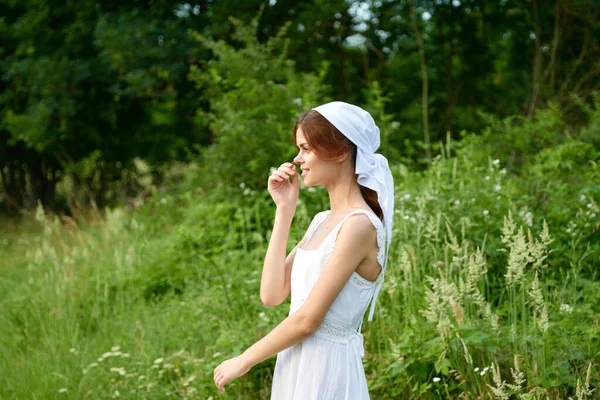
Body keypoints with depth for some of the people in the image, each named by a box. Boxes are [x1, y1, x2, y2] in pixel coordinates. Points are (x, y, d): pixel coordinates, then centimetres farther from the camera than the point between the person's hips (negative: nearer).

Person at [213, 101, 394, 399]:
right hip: (297, 365, 8)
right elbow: (272, 294, 2)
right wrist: (284, 211, 3)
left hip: (325, 367, -8)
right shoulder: (322, 221, 10)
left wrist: (243, 361, -7)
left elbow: (307, 319, -18)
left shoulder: (359, 225, -16)